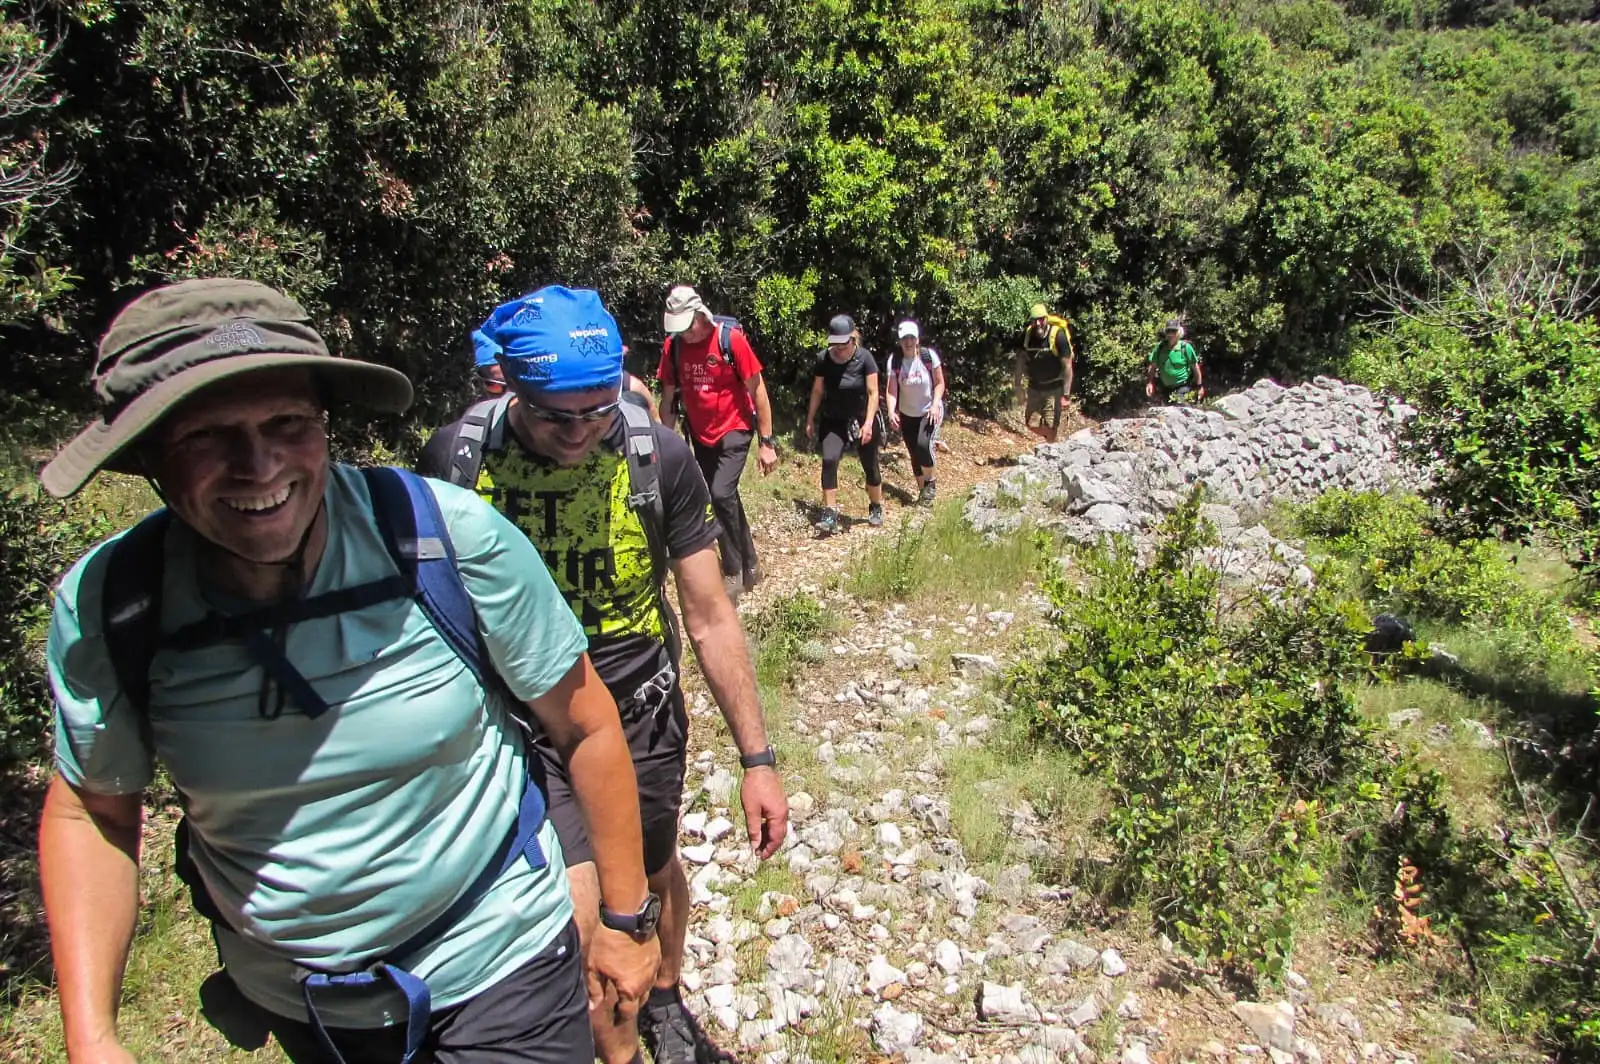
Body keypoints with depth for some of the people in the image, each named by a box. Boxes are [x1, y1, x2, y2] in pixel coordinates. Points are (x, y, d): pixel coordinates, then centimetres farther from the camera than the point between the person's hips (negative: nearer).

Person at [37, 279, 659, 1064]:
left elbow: (584, 725, -12)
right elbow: (92, 811, 1)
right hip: (289, 1000, 4)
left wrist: (627, 917, -4)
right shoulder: (105, 606, -15)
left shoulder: (450, 536, -22)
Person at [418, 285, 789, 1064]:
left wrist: (757, 757, -8)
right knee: (577, 926, -10)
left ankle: (665, 1001, 54)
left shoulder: (659, 456, -16)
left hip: (644, 717, 1)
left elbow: (710, 619, -10)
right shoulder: (457, 457, -16)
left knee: (658, 875, 21)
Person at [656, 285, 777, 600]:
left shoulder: (730, 338, -18)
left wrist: (767, 442, -13)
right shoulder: (672, 346, -6)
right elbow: (668, 398, 4)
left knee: (721, 494, -19)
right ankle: (750, 566, 28)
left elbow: (757, 390, -12)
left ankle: (733, 573, -3)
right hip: (701, 435, 5)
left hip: (735, 430, -5)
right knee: (725, 500, 12)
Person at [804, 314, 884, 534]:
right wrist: (810, 420, 6)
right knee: (829, 460, -20)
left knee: (870, 466, 9)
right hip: (833, 421, 1)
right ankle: (830, 515, -19)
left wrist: (868, 423, -20)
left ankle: (876, 508, 32)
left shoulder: (864, 357, -15)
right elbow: (817, 391, 4)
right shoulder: (823, 359, -9)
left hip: (862, 420, -1)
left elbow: (873, 393, -13)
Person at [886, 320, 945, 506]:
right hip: (907, 414, 3)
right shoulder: (894, 361, -10)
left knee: (923, 444, -24)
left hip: (930, 411, -3)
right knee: (914, 454, 7)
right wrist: (891, 412, -29)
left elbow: (940, 383, -6)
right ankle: (922, 491, 24)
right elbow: (892, 390, -14)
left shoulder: (929, 355, -14)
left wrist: (936, 404, -20)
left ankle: (930, 481, 0)